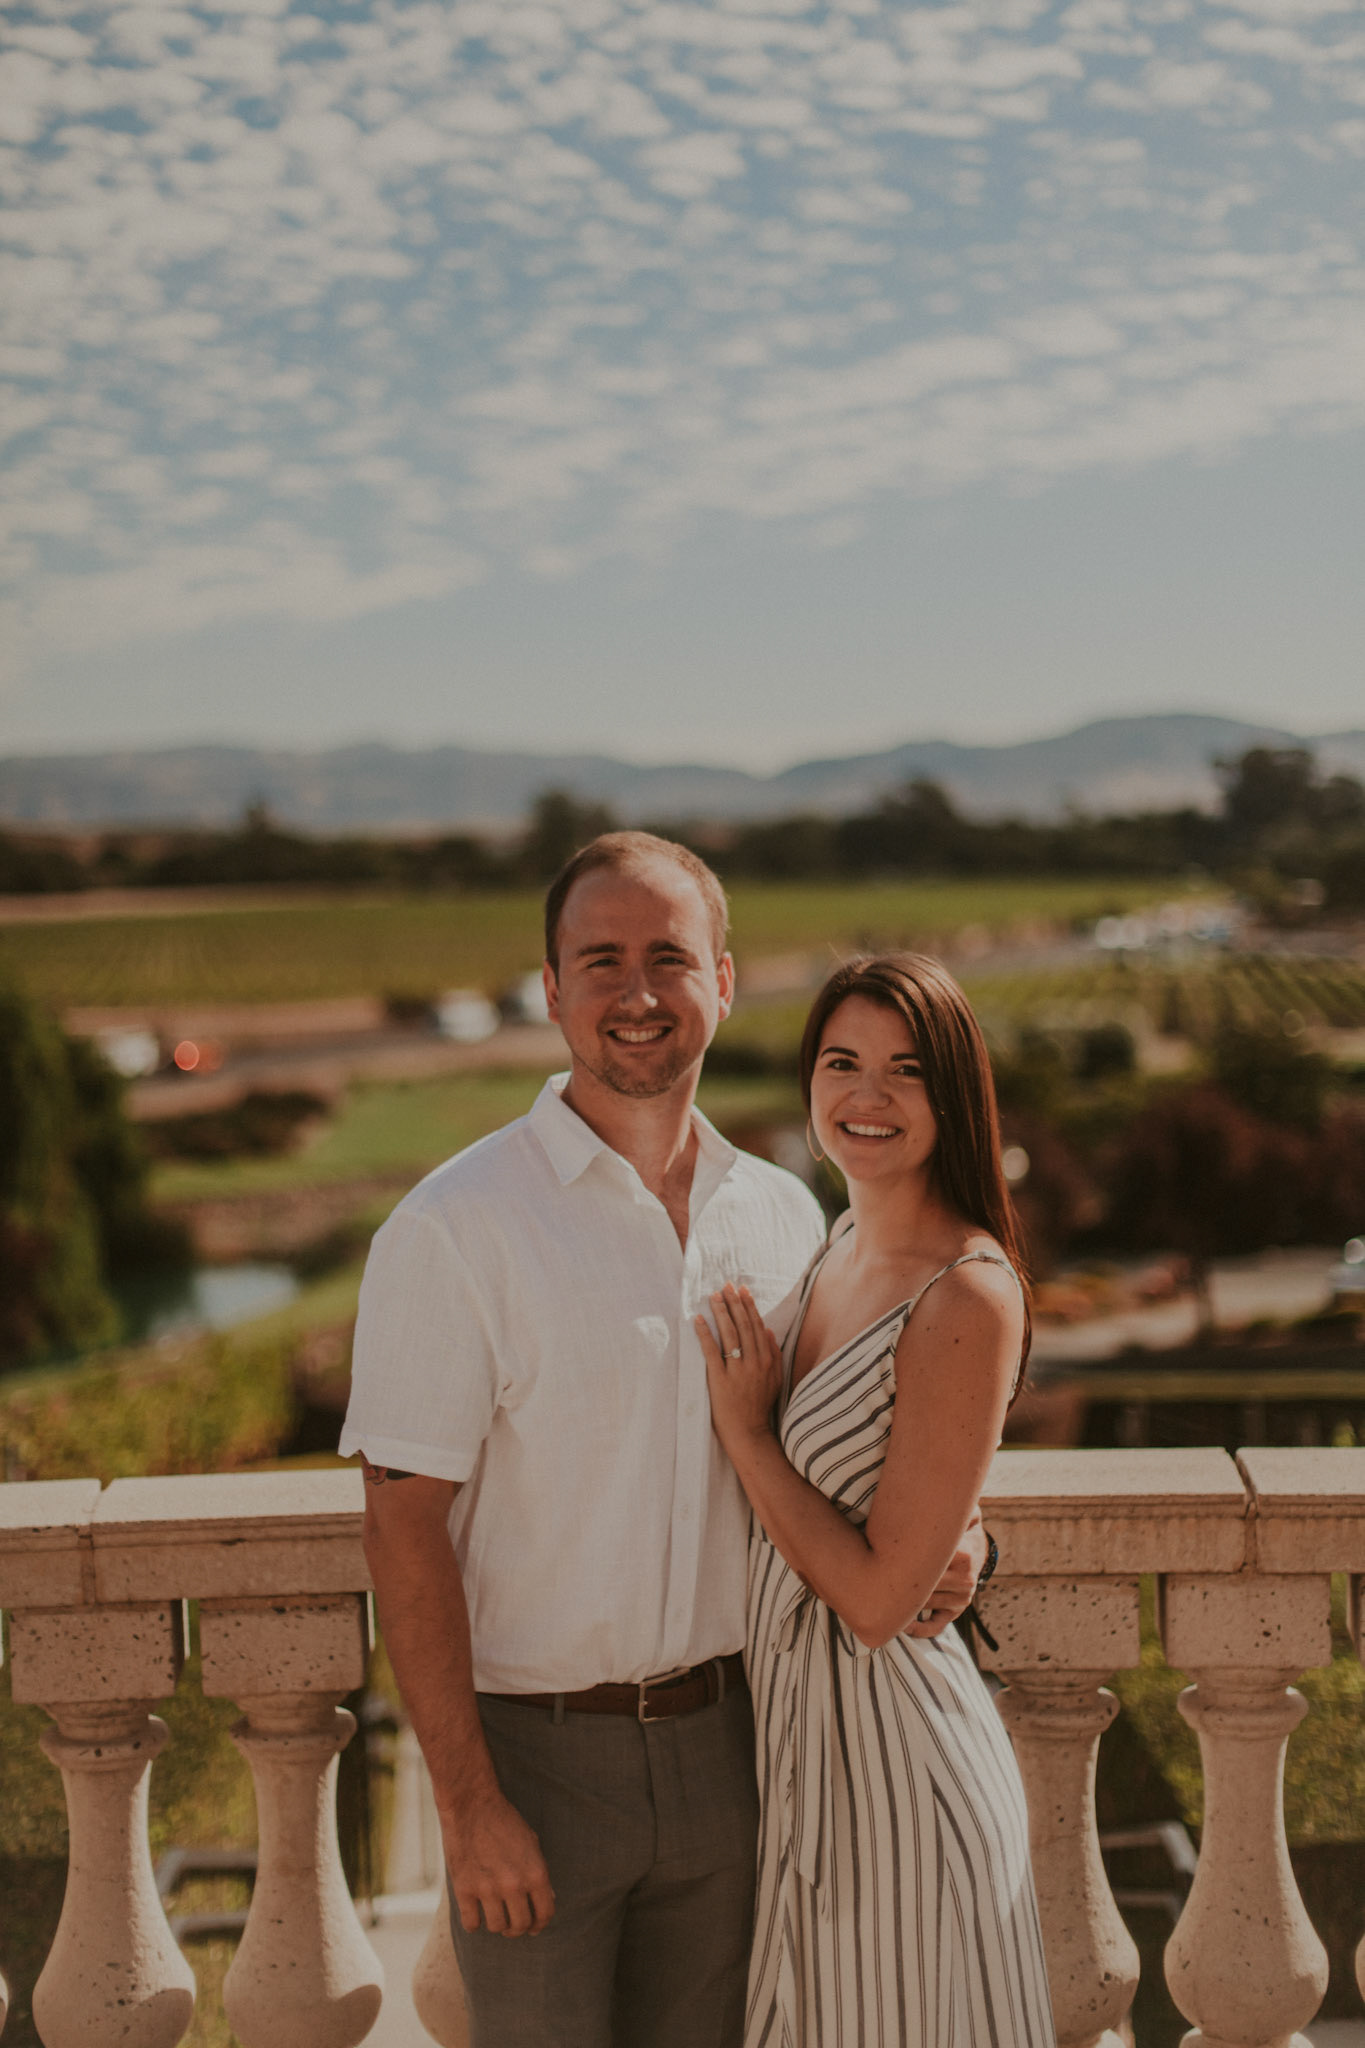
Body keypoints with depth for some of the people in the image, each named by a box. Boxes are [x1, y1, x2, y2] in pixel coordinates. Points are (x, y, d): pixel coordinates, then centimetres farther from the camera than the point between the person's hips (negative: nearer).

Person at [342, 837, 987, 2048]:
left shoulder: (782, 1217, 5)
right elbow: (405, 1526, -12)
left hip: (724, 1746, 5)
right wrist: (466, 1799, -16)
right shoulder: (456, 1228, -11)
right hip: (535, 1753, -4)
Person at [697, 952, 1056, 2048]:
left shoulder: (968, 1298, -21)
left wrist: (743, 1429, -15)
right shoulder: (841, 1244, 5)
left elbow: (881, 1595, -21)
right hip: (798, 1715, 8)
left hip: (889, 1740, -8)